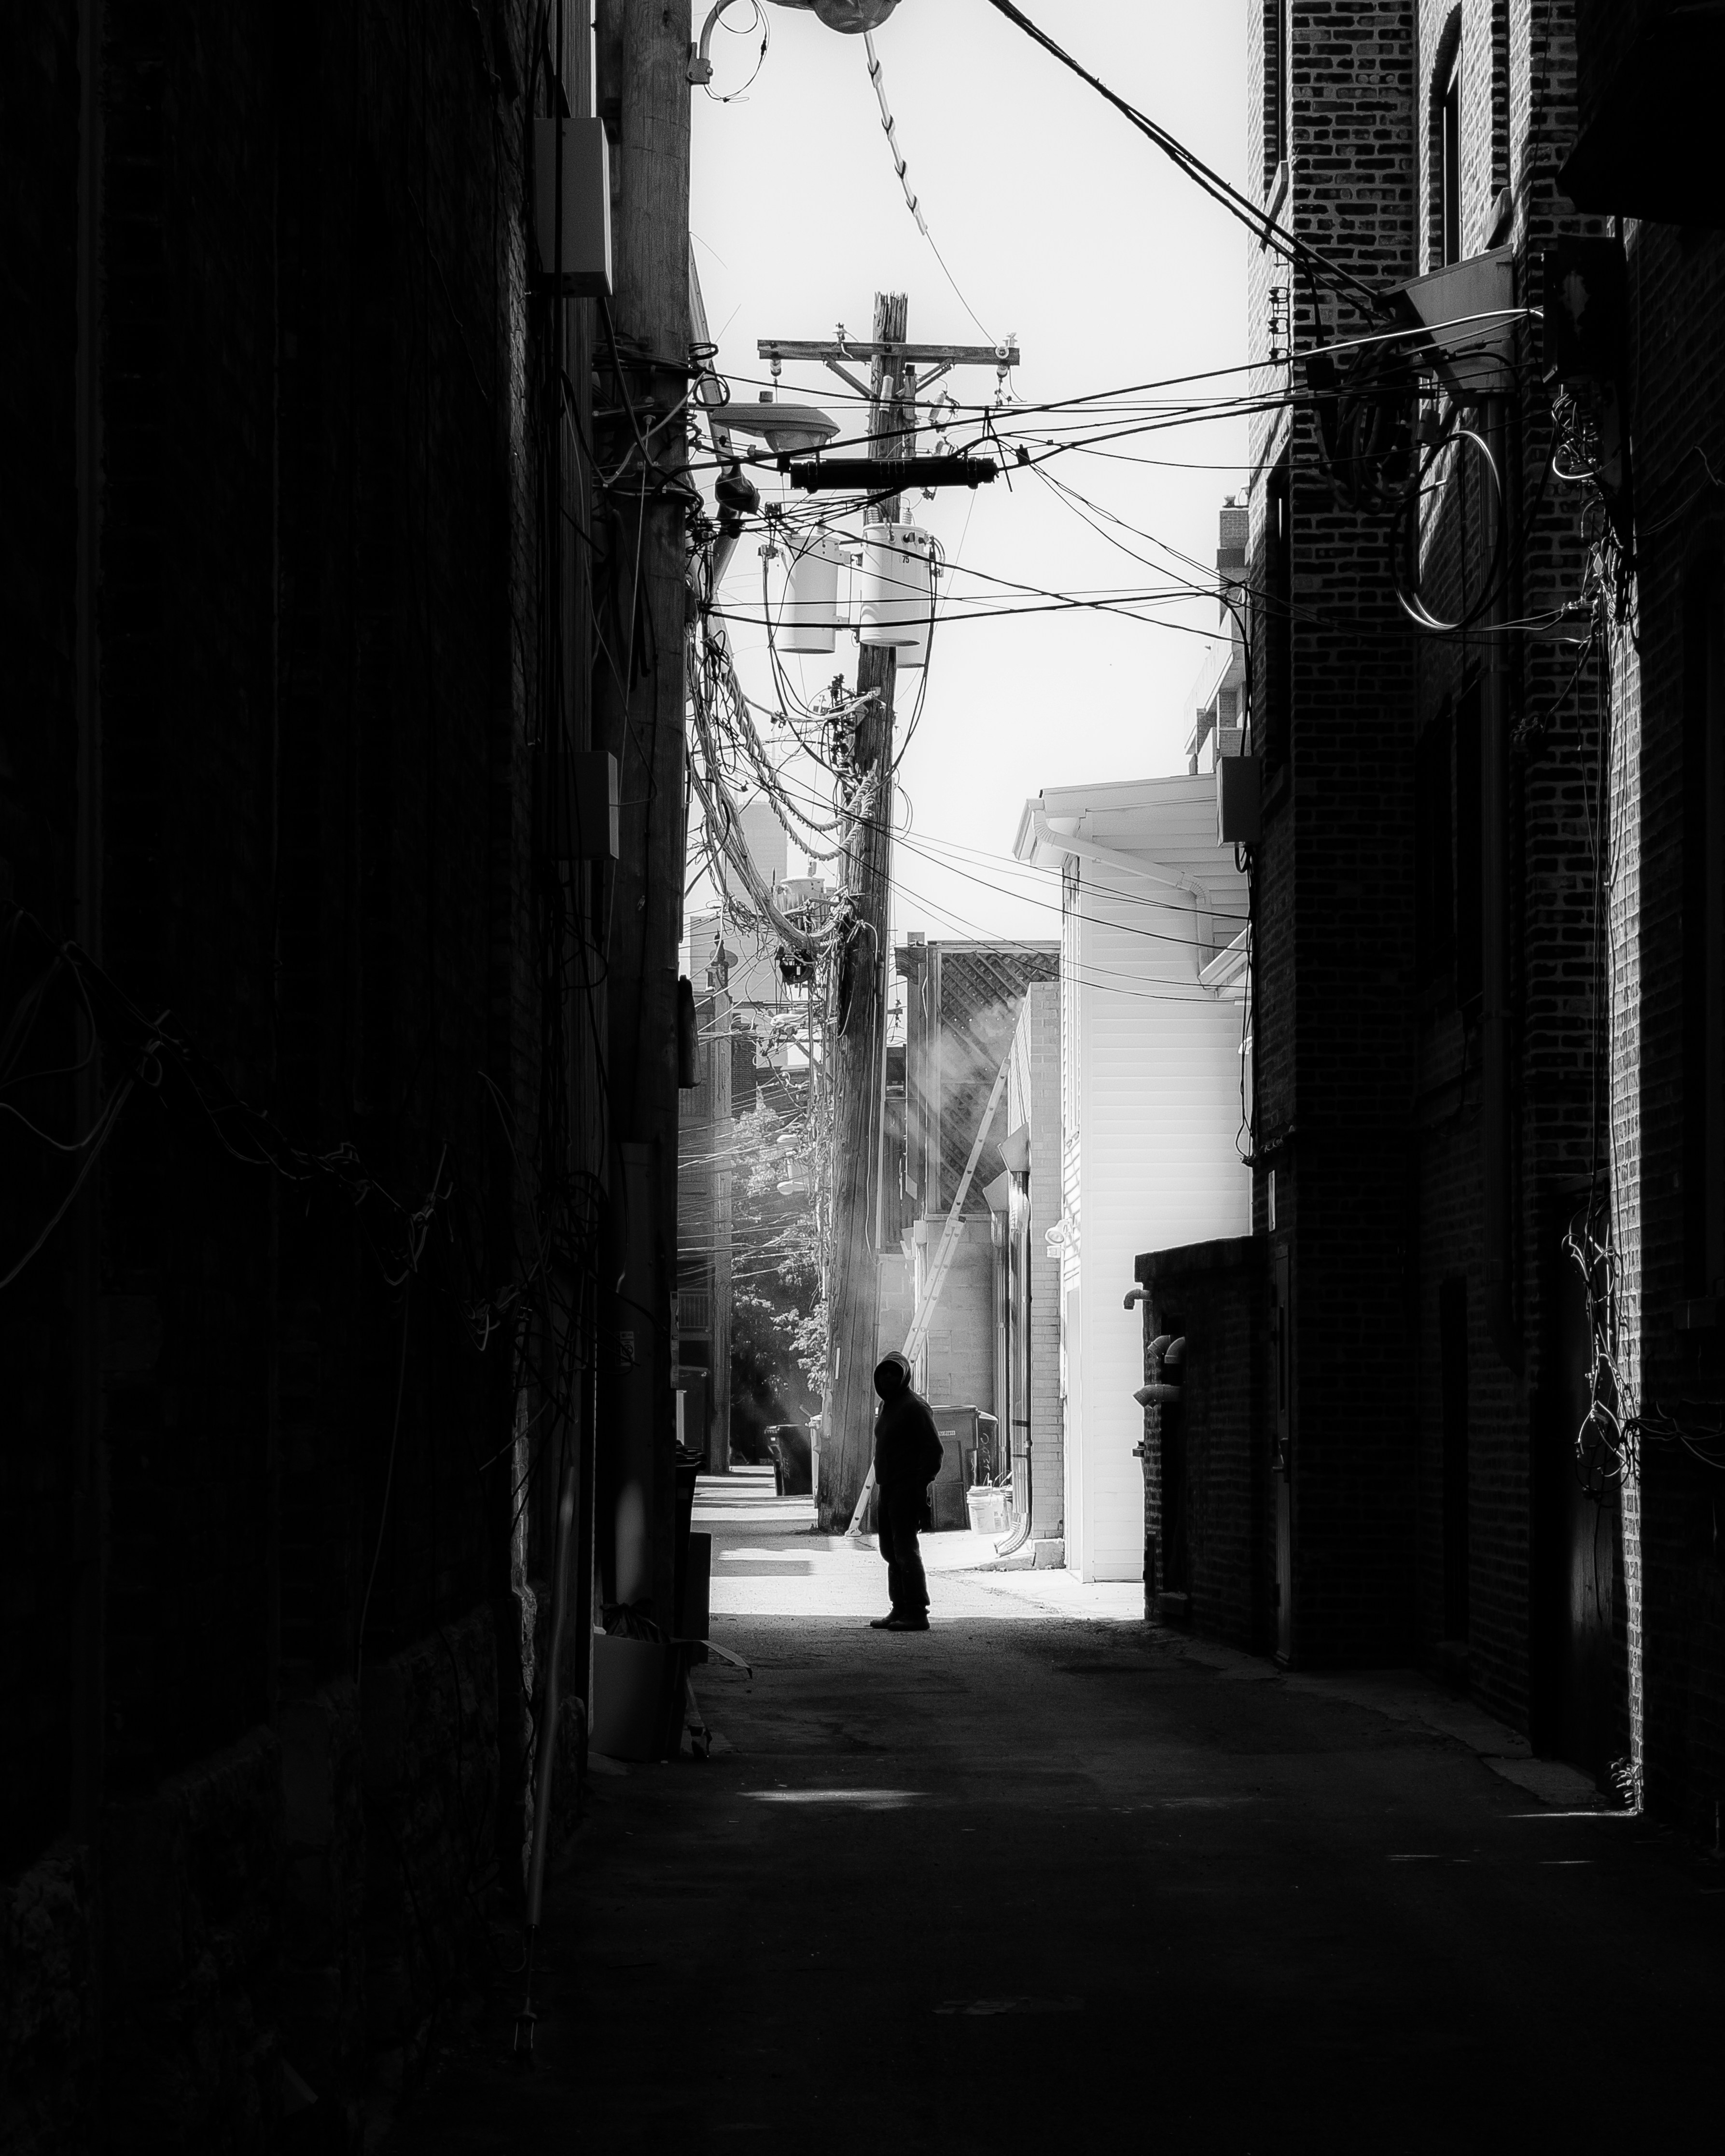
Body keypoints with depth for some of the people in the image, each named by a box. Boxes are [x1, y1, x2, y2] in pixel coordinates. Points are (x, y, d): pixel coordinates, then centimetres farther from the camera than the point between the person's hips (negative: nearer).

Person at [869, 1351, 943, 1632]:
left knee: (905, 1550, -12)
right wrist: (880, 1488, 16)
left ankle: (917, 1613, -11)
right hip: (887, 1488, 10)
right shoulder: (886, 1406, 17)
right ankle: (900, 1610, 16)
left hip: (907, 1489, -10)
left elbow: (933, 1450, -16)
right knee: (891, 1551, 11)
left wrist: (921, 1488, -21)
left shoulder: (914, 1406, -11)